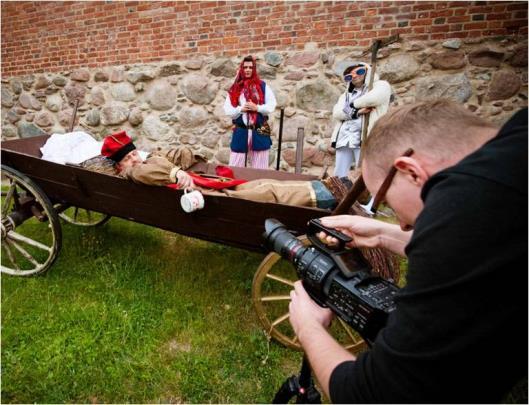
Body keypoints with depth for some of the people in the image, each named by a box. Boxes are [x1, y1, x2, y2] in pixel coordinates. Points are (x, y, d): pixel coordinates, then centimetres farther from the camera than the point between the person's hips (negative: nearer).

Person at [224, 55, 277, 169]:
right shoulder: (235, 89, 8)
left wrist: (257, 108, -14)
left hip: (260, 132, -1)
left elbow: (271, 106, 0)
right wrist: (241, 109, -14)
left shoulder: (263, 86, 6)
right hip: (240, 132, 1)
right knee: (235, 167, 4)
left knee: (260, 167, 5)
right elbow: (227, 110, 3)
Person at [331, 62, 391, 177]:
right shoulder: (346, 95, 27)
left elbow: (373, 98, -14)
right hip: (343, 139, 6)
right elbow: (336, 113, 7)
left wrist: (354, 105, 3)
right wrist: (357, 112, -9)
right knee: (339, 175, 3)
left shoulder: (380, 85, 11)